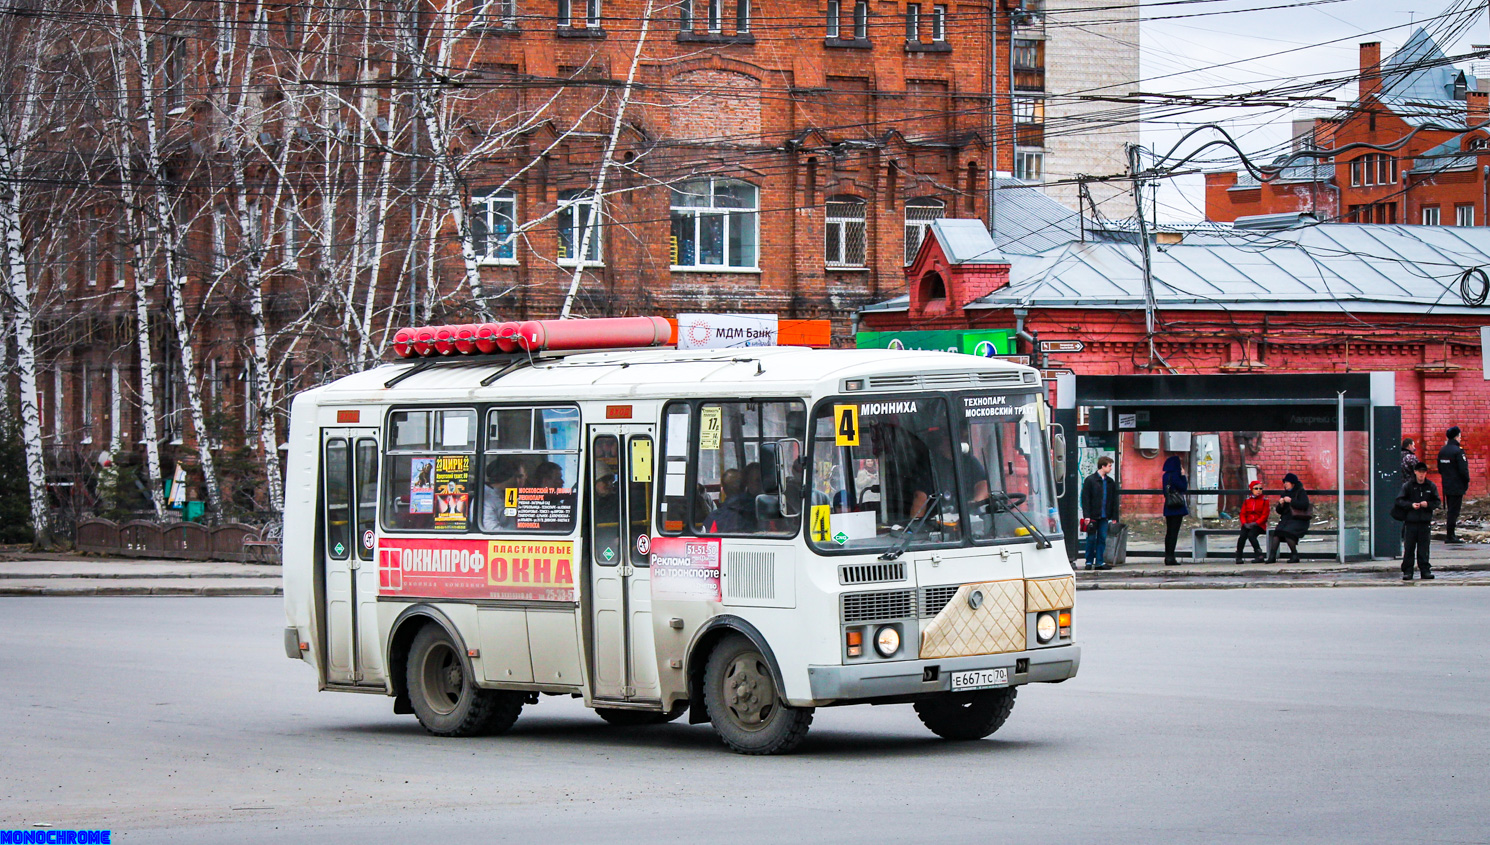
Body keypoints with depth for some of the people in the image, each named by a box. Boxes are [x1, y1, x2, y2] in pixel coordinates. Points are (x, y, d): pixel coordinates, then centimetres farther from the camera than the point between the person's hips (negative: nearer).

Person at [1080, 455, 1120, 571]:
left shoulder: (1110, 482, 12)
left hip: (1104, 516, 4)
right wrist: (1087, 515, -12)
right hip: (1093, 516, -4)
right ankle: (1089, 561, 8)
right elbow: (1085, 499, -5)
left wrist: (1114, 517, 10)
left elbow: (1114, 501, 15)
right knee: (1091, 539, -1)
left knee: (1102, 538, 3)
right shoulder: (1090, 480, -3)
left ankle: (1100, 562, 7)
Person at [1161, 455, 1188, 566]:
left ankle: (1167, 557, 13)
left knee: (1169, 532, 11)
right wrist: (1183, 476, -6)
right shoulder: (1174, 476, -15)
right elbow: (1184, 488, -14)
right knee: (1174, 533, -7)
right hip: (1177, 508, -8)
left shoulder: (1166, 476, 10)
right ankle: (1170, 558, -10)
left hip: (1168, 508, 8)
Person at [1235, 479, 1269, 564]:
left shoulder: (1264, 500, 4)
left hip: (1259, 524, -3)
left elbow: (1265, 515, -3)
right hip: (1247, 524, 3)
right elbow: (1243, 514, 10)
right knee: (1242, 536, -25)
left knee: (1251, 535, -31)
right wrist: (1245, 523, -9)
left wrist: (1255, 523, -15)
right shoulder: (1247, 500, 13)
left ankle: (1259, 555, -24)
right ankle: (1238, 557, -15)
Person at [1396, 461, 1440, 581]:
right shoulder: (1407, 485, 2)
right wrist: (1411, 505, -13)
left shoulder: (1431, 486, 7)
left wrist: (1428, 504, -10)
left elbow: (1437, 502, 10)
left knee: (1423, 548, 3)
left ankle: (1425, 570, 8)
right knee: (1409, 548, -1)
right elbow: (1399, 501, 2)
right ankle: (1407, 571, 3)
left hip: (1425, 522, 1)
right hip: (1410, 521, -1)